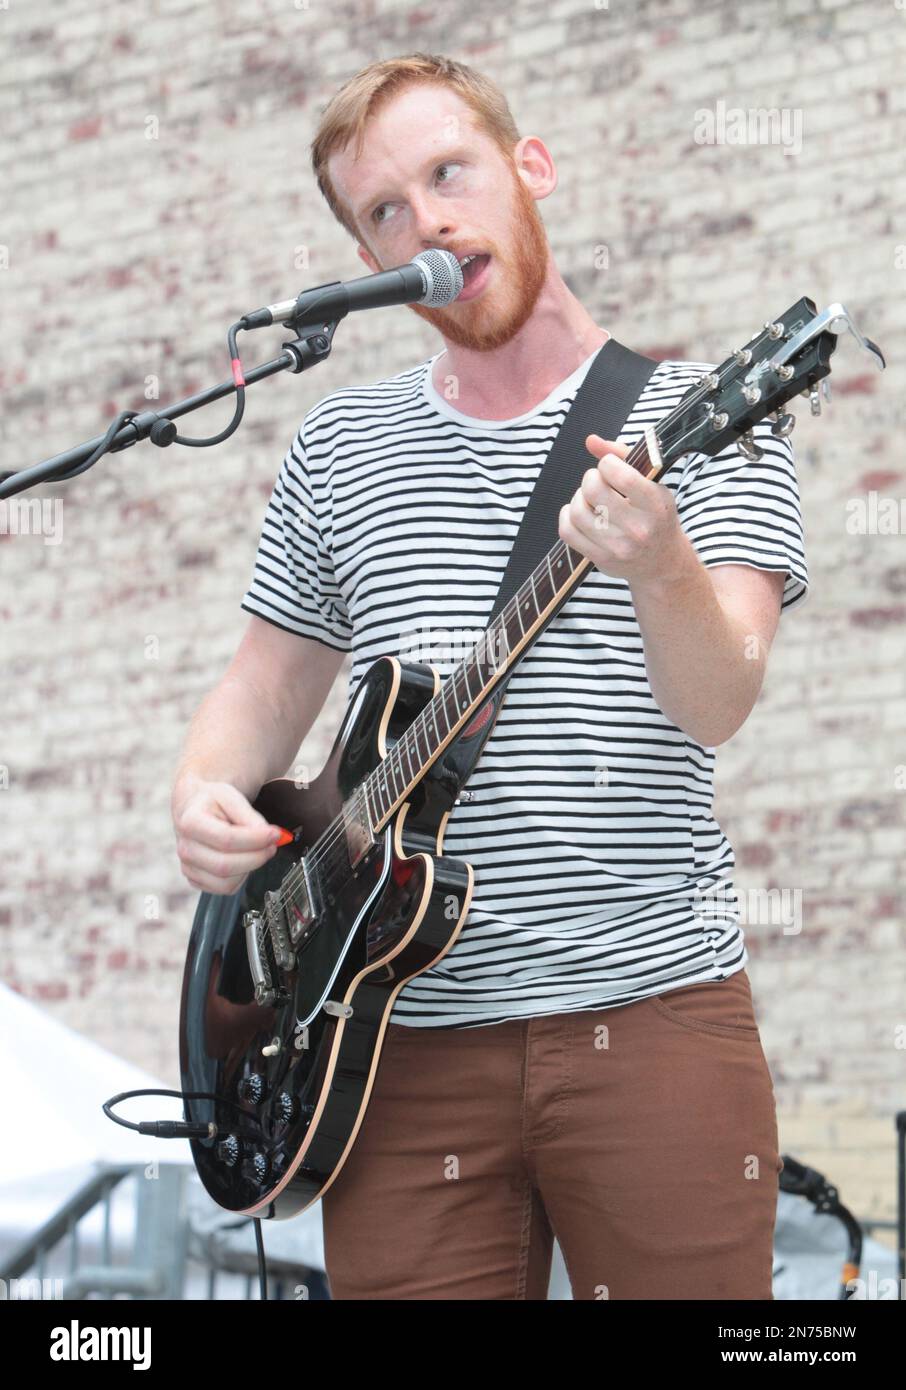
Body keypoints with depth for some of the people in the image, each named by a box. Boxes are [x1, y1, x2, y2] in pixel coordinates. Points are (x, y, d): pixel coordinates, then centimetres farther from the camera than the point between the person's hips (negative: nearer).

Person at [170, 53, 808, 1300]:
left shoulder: (697, 417, 1)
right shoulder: (339, 447, 14)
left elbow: (717, 704, -13)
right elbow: (268, 683, 21)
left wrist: (657, 564, -33)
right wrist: (205, 799, -1)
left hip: (651, 1010, -3)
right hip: (409, 1035, 3)